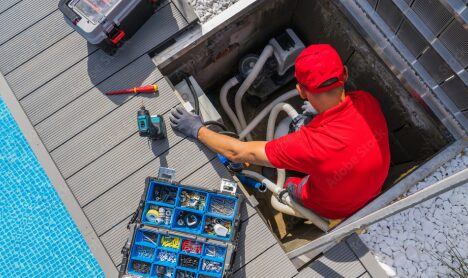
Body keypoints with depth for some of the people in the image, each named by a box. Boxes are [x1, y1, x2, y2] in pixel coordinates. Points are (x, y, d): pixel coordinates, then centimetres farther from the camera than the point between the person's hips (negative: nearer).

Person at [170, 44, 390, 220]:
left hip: (335, 209, -4)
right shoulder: (366, 100, -30)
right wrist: (320, 110, 10)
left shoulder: (310, 143, -44)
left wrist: (197, 129, -21)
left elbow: (237, 153, -33)